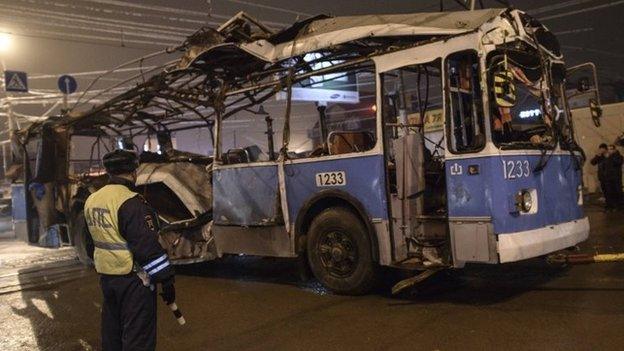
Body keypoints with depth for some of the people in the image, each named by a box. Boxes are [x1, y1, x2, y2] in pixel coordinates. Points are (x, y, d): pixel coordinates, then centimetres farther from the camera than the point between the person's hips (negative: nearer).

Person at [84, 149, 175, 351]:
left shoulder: (91, 201, 7)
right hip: (132, 279, -8)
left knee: (111, 331, 21)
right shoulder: (130, 202, -20)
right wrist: (166, 279, -18)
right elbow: (147, 245, -22)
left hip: (106, 275, 9)